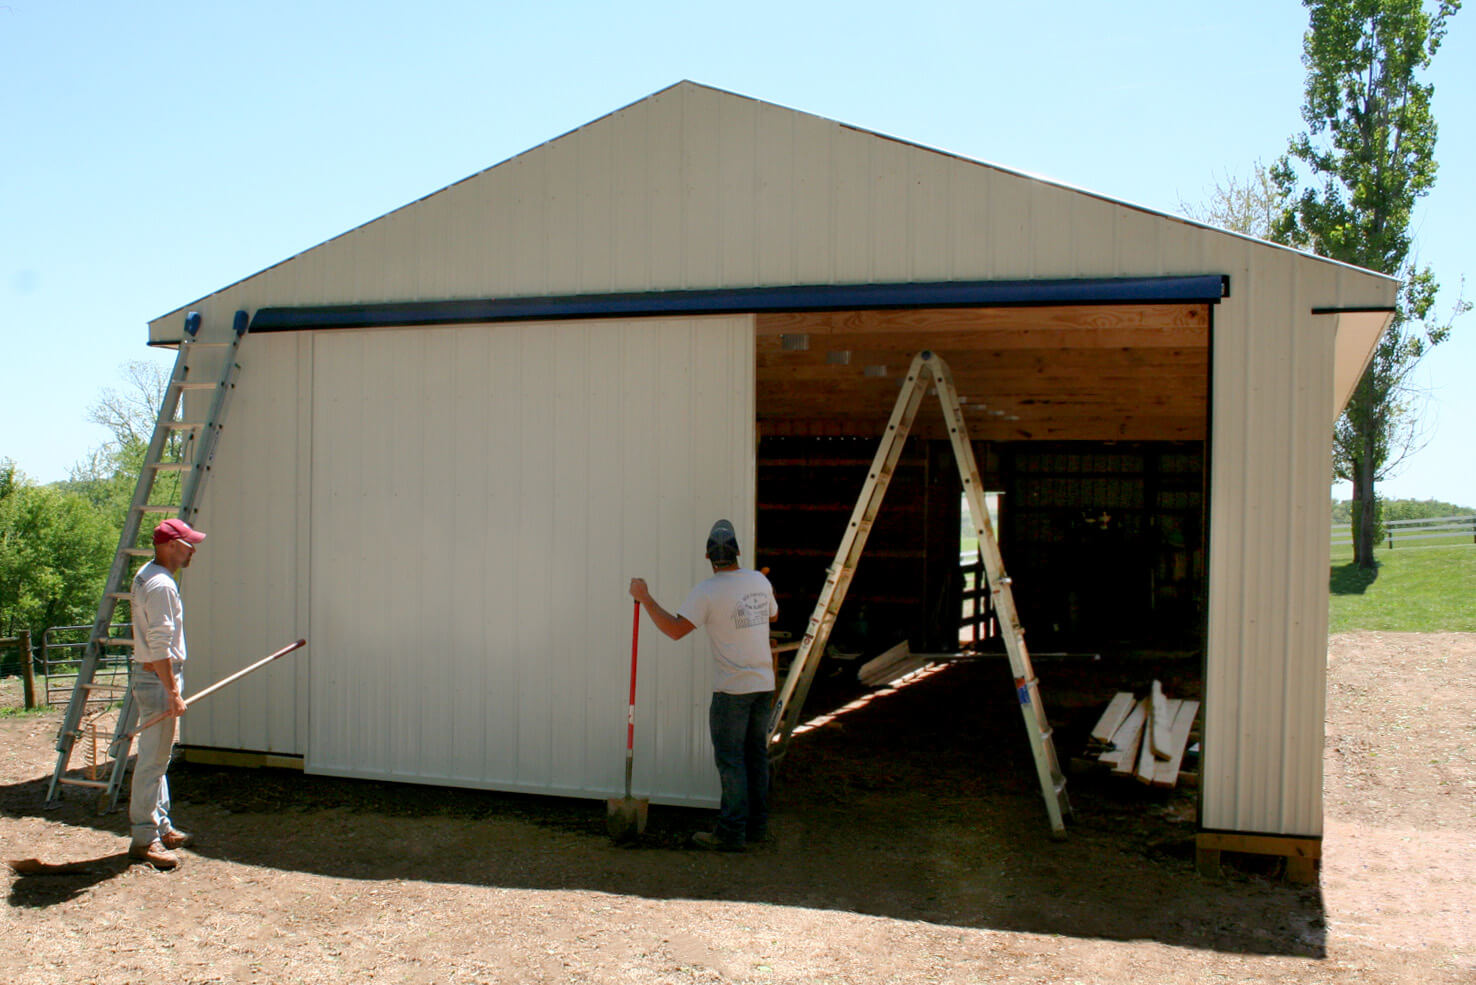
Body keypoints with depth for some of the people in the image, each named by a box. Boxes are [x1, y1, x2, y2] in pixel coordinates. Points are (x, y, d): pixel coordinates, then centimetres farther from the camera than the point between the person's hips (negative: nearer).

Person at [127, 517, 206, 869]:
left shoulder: (146, 576, 14)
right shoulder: (161, 585, -19)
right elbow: (160, 646, -24)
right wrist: (174, 692, -24)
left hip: (149, 675, 11)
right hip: (158, 679, -11)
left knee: (156, 757, 16)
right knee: (153, 759, -6)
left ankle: (161, 826, 25)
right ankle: (145, 838, -2)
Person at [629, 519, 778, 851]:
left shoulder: (708, 591, -14)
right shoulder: (760, 581, 6)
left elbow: (675, 629, -19)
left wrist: (646, 599, -12)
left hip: (732, 688, -6)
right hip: (764, 684, 6)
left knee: (730, 758, -1)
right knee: (756, 754, 14)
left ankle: (731, 833, 1)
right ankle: (756, 826, 20)